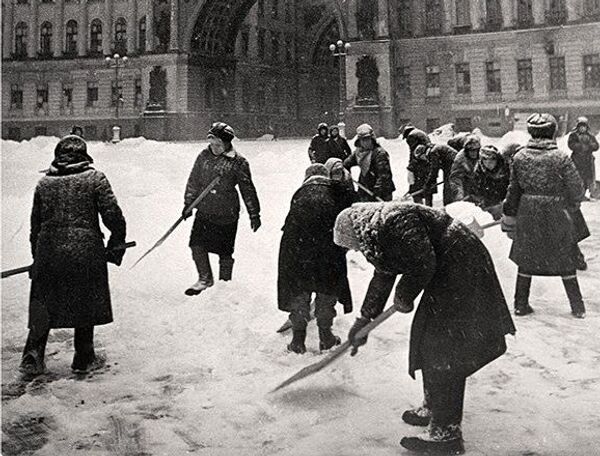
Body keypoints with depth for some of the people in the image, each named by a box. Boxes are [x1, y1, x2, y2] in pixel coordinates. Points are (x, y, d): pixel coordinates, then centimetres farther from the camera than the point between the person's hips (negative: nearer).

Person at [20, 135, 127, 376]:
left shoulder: (44, 183, 7)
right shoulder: (95, 178, -3)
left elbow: (35, 225, 11)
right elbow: (113, 216, -7)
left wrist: (38, 257, 20)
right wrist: (116, 247, 7)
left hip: (48, 253, 3)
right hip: (86, 254, -3)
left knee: (43, 307, 14)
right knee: (85, 306, 10)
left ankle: (33, 356, 10)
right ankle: (84, 359, 18)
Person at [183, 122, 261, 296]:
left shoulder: (238, 163, -8)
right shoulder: (204, 156, 3)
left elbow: (248, 190, -1)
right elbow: (193, 181, 13)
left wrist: (254, 214, 2)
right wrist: (188, 204, 12)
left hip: (227, 215, -4)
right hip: (204, 211, 4)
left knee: (225, 252, 5)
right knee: (197, 245, -5)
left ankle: (225, 282, 27)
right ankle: (205, 279, 13)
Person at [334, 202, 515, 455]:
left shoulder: (395, 221, -21)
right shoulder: (377, 234, 12)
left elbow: (422, 265, -26)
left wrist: (403, 297, -8)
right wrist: (364, 320, 28)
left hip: (460, 276, -10)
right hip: (446, 276, 10)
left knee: (443, 355, -7)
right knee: (428, 344, 17)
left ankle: (446, 435, -1)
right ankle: (433, 410, 33)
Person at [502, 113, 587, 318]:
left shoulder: (520, 157, -4)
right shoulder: (561, 158, -14)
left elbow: (513, 189, 3)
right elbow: (577, 189, -9)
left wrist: (510, 216, 12)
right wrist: (571, 208, 11)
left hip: (527, 214, 3)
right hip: (555, 215, -2)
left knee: (526, 259, 15)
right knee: (565, 261, 11)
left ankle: (521, 304, 20)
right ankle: (578, 307, 20)